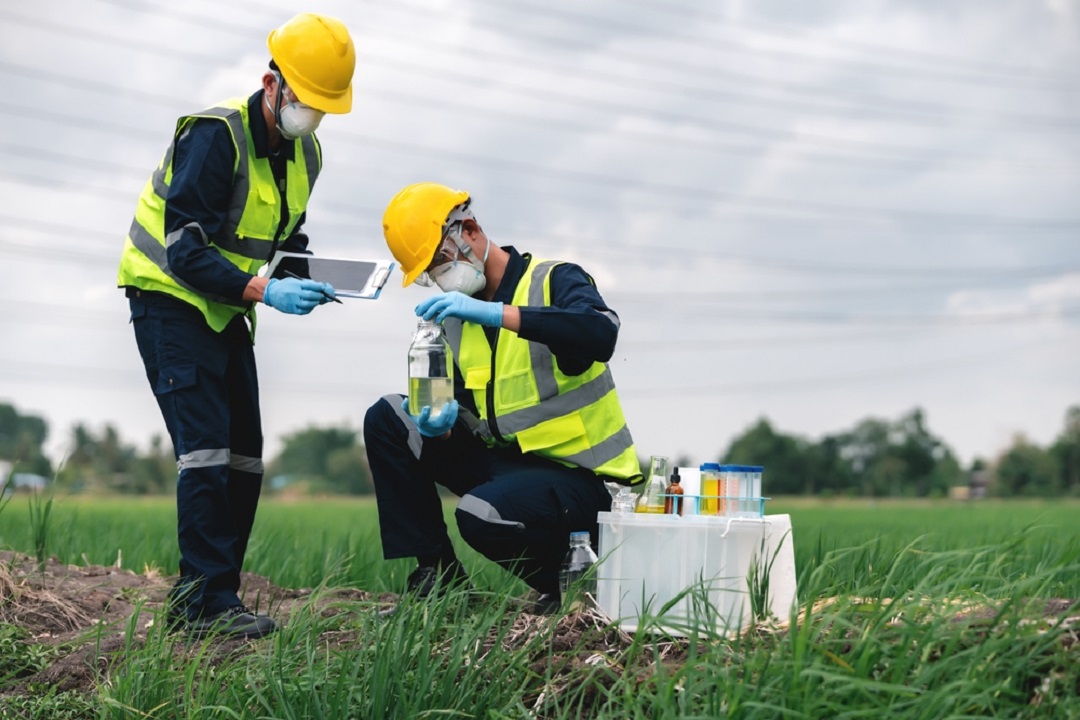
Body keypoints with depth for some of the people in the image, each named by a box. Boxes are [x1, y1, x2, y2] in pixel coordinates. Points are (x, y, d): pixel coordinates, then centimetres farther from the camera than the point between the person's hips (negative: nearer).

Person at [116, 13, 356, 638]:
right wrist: (262, 291, -36)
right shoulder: (215, 136, -22)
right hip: (171, 301, -8)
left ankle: (206, 599, 11)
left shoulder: (305, 154, 4)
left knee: (244, 457, 5)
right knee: (207, 450, -17)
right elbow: (185, 251, -26)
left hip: (227, 312, 8)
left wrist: (309, 280, -7)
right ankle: (205, 604, -14)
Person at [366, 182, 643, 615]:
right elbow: (466, 421, 10)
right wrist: (442, 426, -15)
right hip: (506, 462, 7)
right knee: (386, 420, 0)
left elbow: (601, 335, -32)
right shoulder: (454, 320, 10)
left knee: (481, 514, -34)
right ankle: (438, 576, 1)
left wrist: (496, 312, -38)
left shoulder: (554, 280, -9)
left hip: (579, 474, -7)